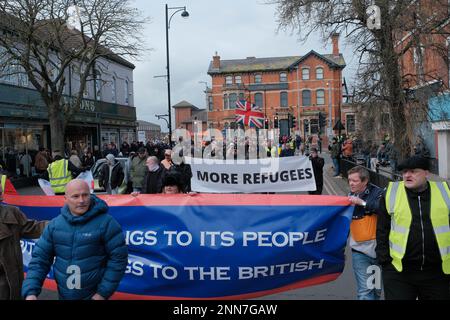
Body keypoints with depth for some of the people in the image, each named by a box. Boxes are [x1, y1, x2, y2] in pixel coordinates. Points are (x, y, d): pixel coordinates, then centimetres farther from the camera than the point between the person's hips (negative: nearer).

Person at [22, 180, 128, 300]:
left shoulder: (106, 222, -14)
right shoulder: (55, 224, -2)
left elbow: (118, 258, -13)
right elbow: (40, 258, 1)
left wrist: (104, 292, -14)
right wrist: (31, 291, -11)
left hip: (94, 295, -4)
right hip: (64, 295, 4)